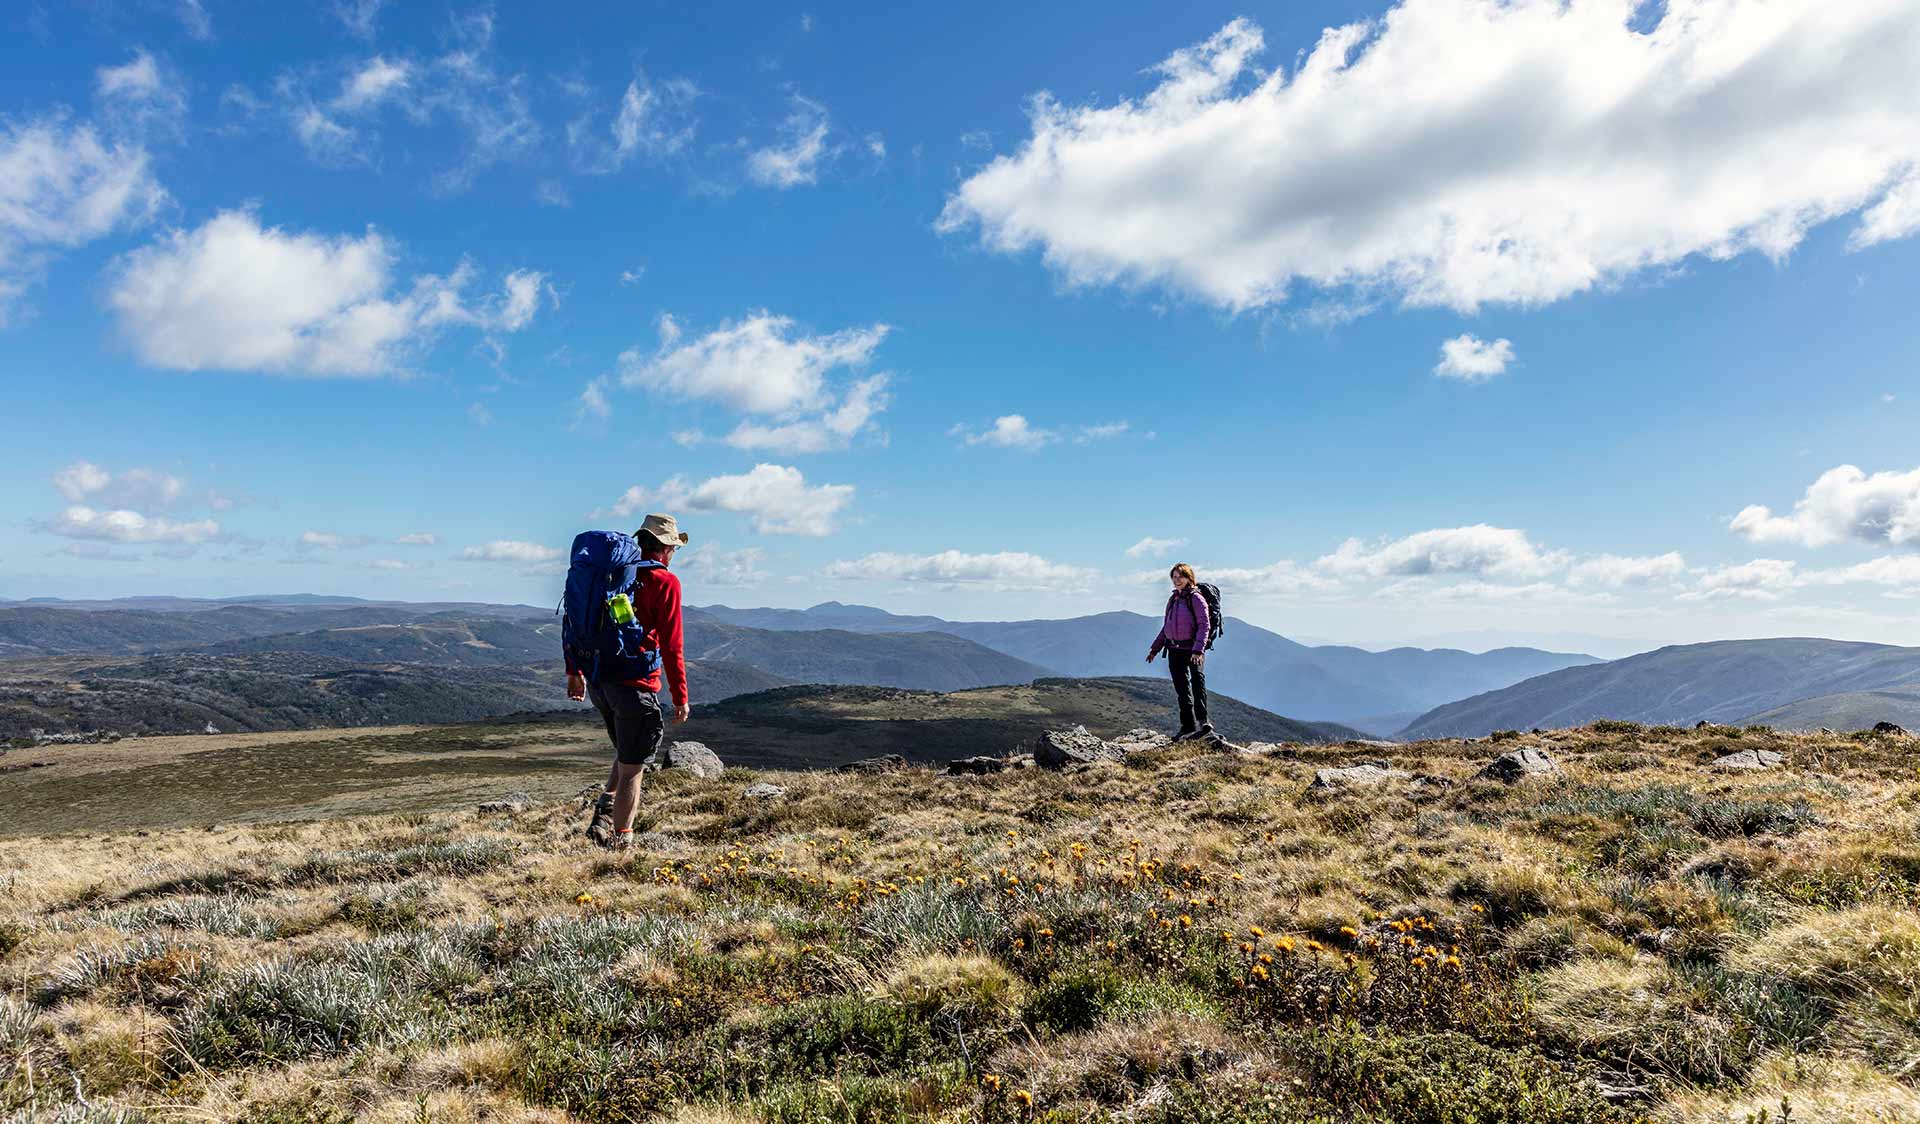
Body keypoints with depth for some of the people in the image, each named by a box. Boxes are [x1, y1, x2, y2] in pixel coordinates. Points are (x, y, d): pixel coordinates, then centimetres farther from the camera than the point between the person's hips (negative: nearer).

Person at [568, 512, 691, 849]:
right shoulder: (665, 583, -10)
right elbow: (671, 646, -13)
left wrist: (574, 673, 22)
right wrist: (680, 698, -7)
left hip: (598, 682, 7)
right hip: (636, 687, -7)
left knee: (627, 755, 26)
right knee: (632, 768, 7)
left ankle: (603, 815, 15)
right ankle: (620, 840, 14)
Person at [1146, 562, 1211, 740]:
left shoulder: (1196, 598, -7)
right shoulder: (1173, 598, 15)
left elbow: (1204, 625, -14)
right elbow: (1166, 626, 22)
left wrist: (1198, 650, -25)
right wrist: (1155, 648, 20)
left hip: (1192, 649, -7)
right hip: (1174, 650, 7)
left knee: (1197, 682, -21)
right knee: (1181, 689, 10)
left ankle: (1202, 723, -23)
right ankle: (1188, 726, 18)